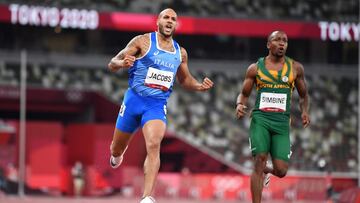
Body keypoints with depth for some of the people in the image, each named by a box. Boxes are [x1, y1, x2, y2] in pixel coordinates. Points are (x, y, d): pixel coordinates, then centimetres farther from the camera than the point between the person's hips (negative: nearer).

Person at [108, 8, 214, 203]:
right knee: (117, 150, 11)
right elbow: (112, 64, -5)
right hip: (134, 100, -1)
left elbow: (184, 80, 26)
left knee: (154, 145, -24)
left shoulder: (180, 53, 10)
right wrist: (123, 63, -29)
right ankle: (117, 154, 52)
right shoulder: (143, 41, -4)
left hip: (157, 106, 1)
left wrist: (200, 86, 5)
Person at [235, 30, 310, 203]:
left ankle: (266, 170, 33)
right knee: (259, 160, -17)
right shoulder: (255, 68, 7)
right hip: (260, 119, -1)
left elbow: (303, 95, 20)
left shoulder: (295, 68, 9)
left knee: (281, 171, -5)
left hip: (282, 122, 1)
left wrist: (304, 111, 0)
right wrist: (239, 105, -9)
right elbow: (244, 94, 14)